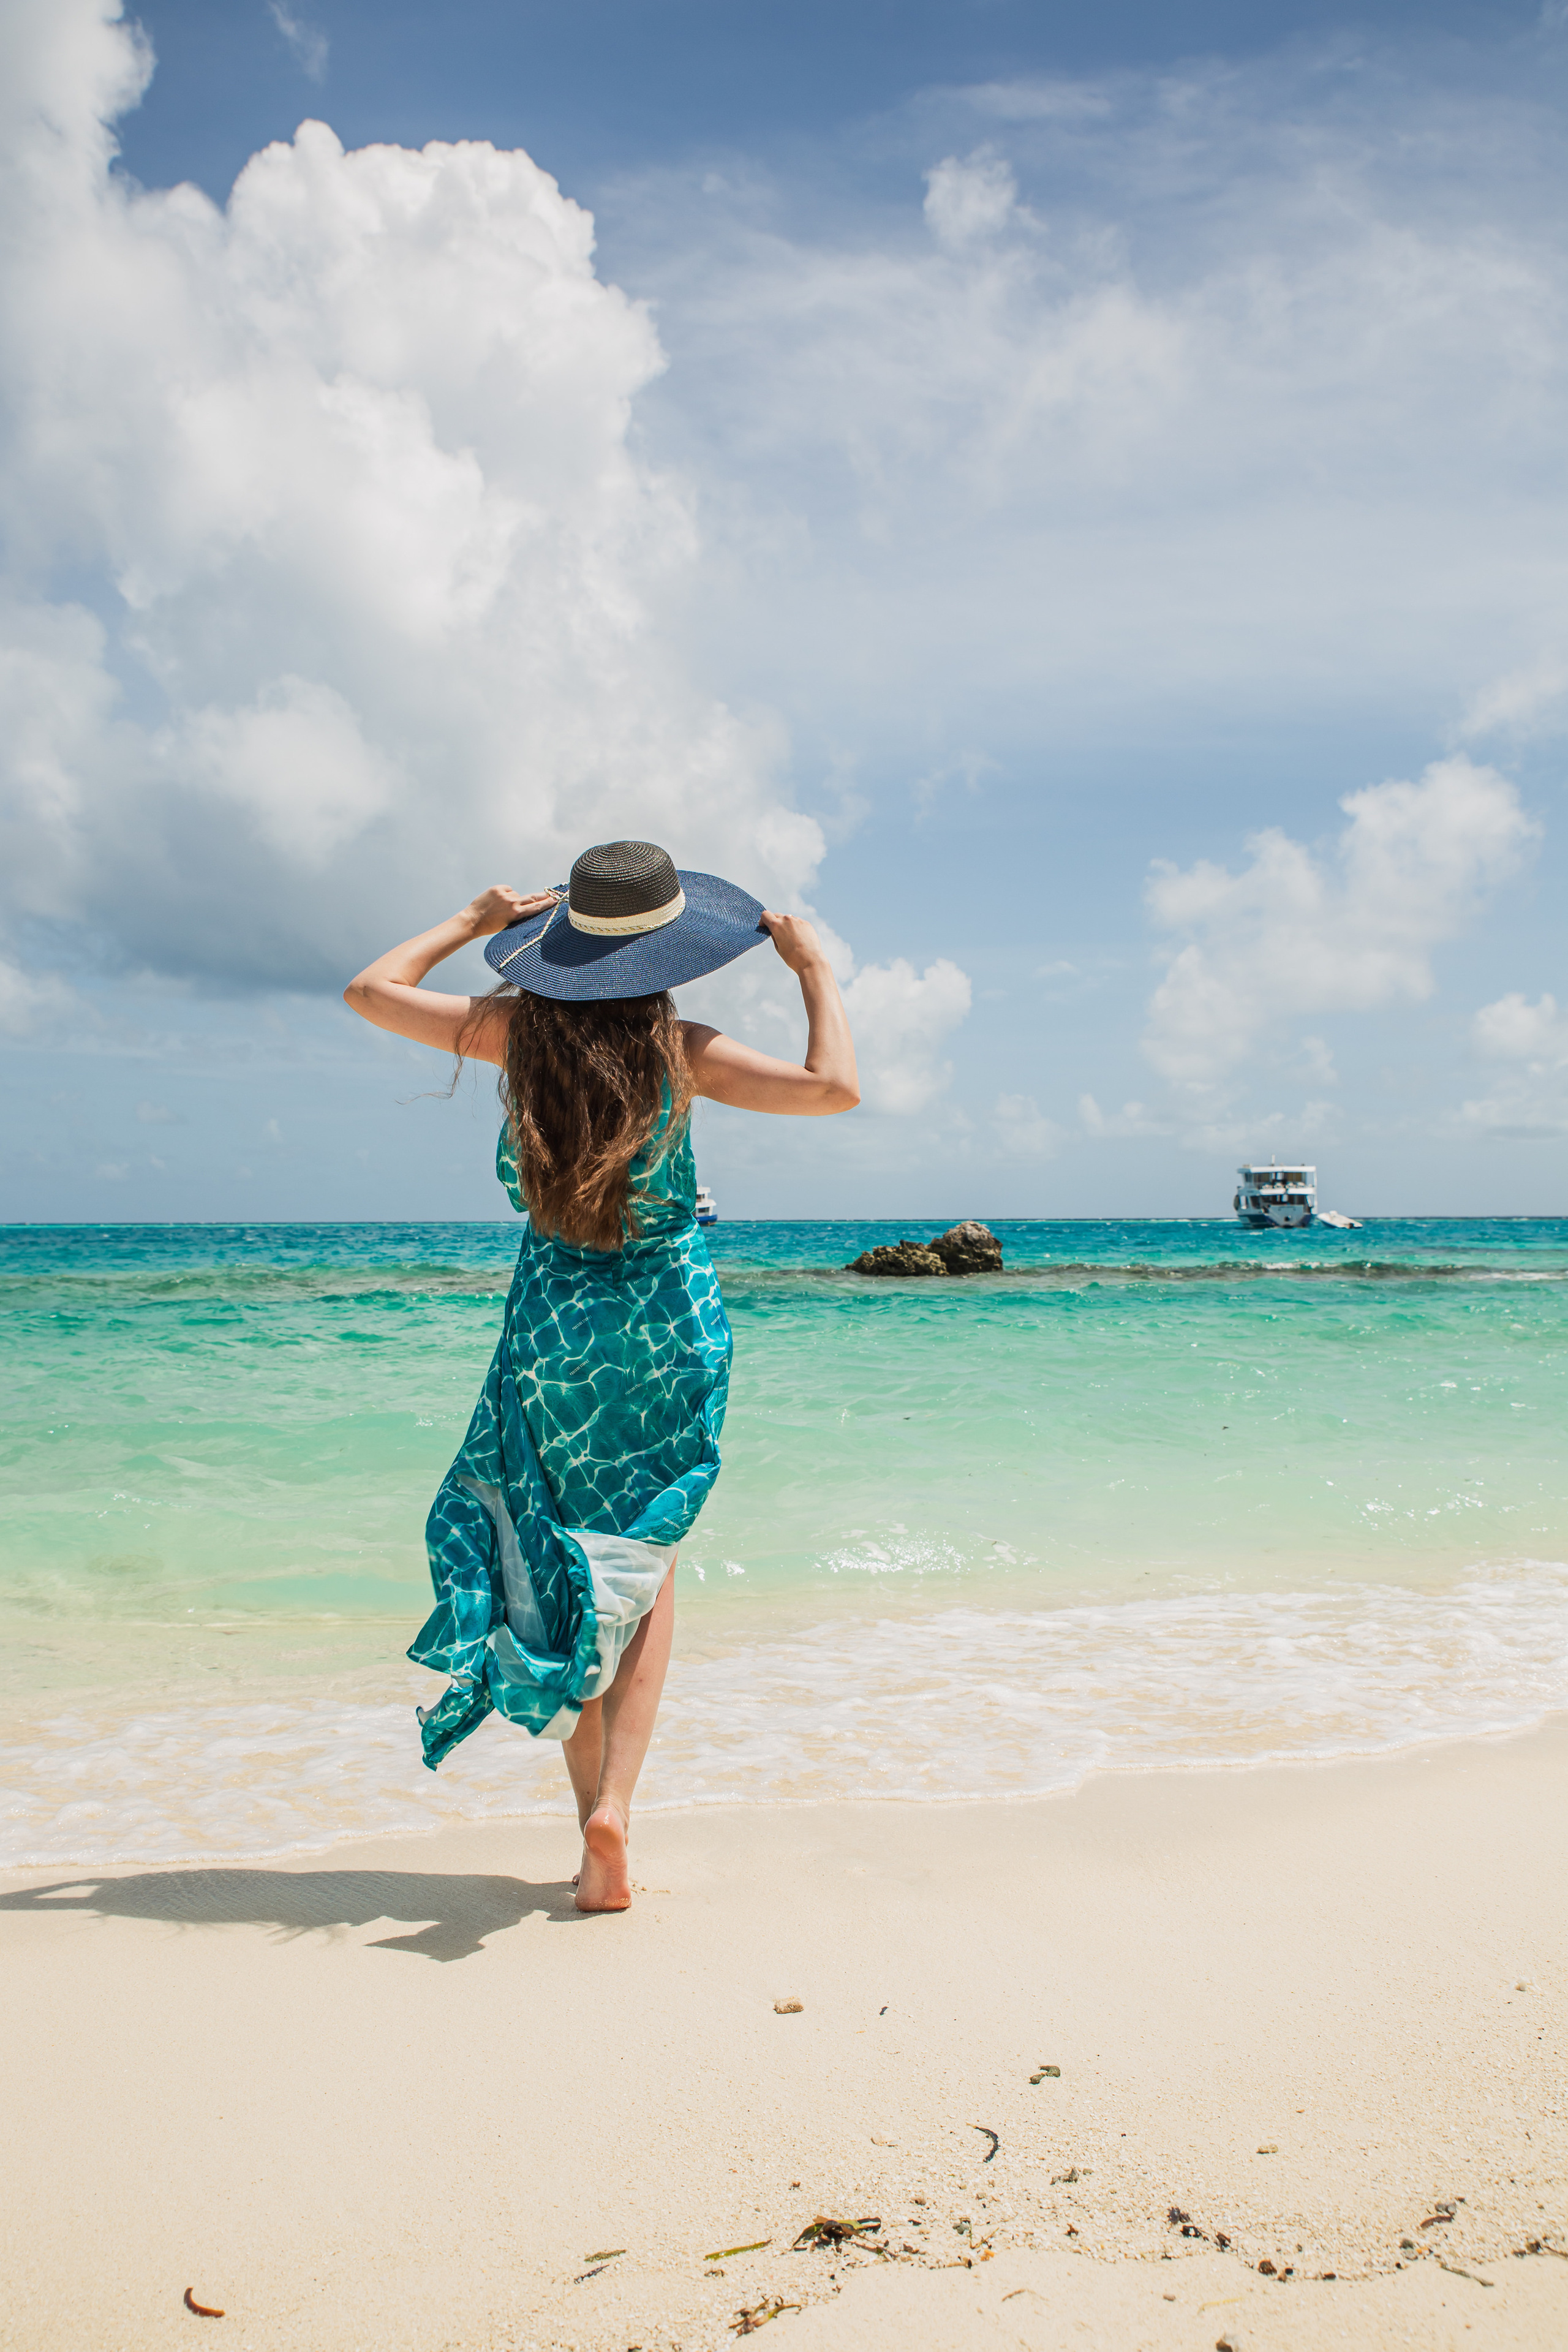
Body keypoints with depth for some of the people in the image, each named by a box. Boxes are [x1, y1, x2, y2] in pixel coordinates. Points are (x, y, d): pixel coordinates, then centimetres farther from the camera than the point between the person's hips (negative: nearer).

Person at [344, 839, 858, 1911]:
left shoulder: (516, 1029, -6)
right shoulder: (680, 1049, -13)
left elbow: (371, 990, 5)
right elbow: (836, 1087, -19)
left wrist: (471, 922, 16)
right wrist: (813, 966, -6)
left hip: (553, 1314, 2)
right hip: (670, 1317, -2)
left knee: (560, 1559, 14)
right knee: (644, 1565, 11)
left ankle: (596, 1809, 14)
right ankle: (614, 1803, -4)